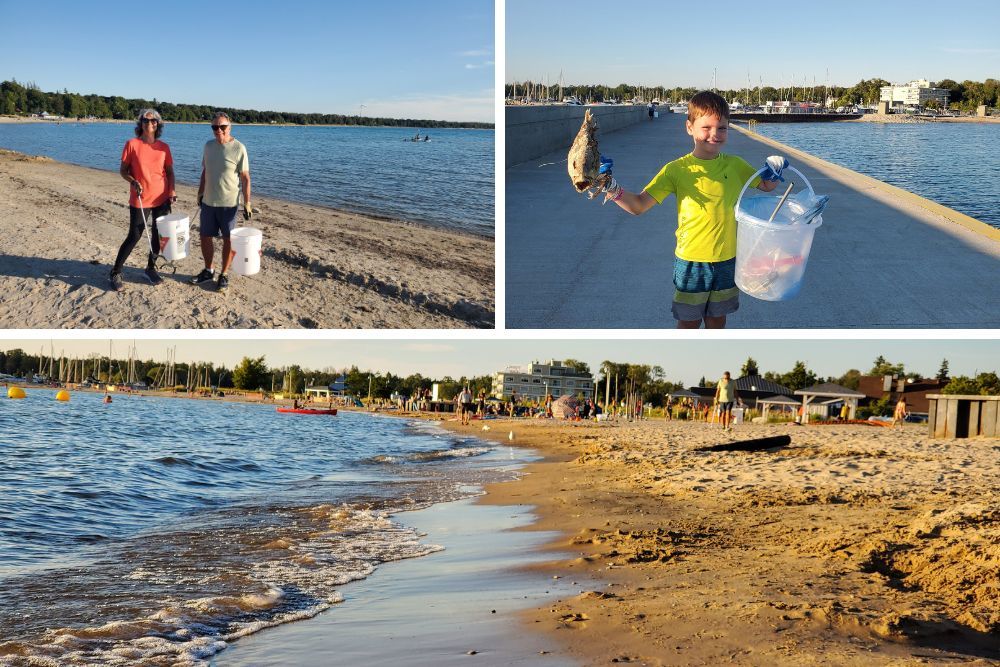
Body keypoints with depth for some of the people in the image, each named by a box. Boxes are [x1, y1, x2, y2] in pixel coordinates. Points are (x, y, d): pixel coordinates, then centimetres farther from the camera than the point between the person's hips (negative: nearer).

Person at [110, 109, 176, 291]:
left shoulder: (163, 147, 5)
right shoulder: (132, 144, -3)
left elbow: (170, 172, 11)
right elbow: (123, 170, 0)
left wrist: (172, 190, -4)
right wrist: (133, 181, -18)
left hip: (162, 199, 3)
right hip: (139, 200, -3)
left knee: (158, 235, 9)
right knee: (134, 237, -4)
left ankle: (151, 268, 27)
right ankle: (115, 272, 6)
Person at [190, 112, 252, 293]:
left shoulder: (238, 148, -11)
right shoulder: (208, 146, 6)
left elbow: (245, 177, -10)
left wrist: (247, 203, -13)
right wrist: (200, 193, 17)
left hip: (229, 203, -5)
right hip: (208, 202, 5)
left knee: (228, 240, 4)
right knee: (206, 237, 12)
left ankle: (223, 275, 16)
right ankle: (208, 271, 28)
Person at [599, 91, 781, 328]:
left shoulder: (735, 165, 0)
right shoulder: (677, 170, -10)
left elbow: (766, 186, 15)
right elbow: (638, 205, -14)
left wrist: (774, 172, -8)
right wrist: (611, 189, -32)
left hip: (727, 260, 3)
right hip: (691, 261, -3)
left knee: (717, 321, 17)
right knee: (688, 324, 9)